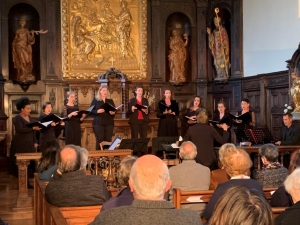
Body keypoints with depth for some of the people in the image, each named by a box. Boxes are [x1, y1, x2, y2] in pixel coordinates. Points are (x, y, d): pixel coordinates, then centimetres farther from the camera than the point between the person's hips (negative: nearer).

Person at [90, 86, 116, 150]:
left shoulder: (110, 101, 15)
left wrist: (113, 113, -8)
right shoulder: (95, 100, 5)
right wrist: (97, 111, -19)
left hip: (109, 123, 3)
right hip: (98, 123, -3)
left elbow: (115, 111, 14)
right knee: (99, 141, -6)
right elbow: (91, 111, -1)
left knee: (108, 140, -1)